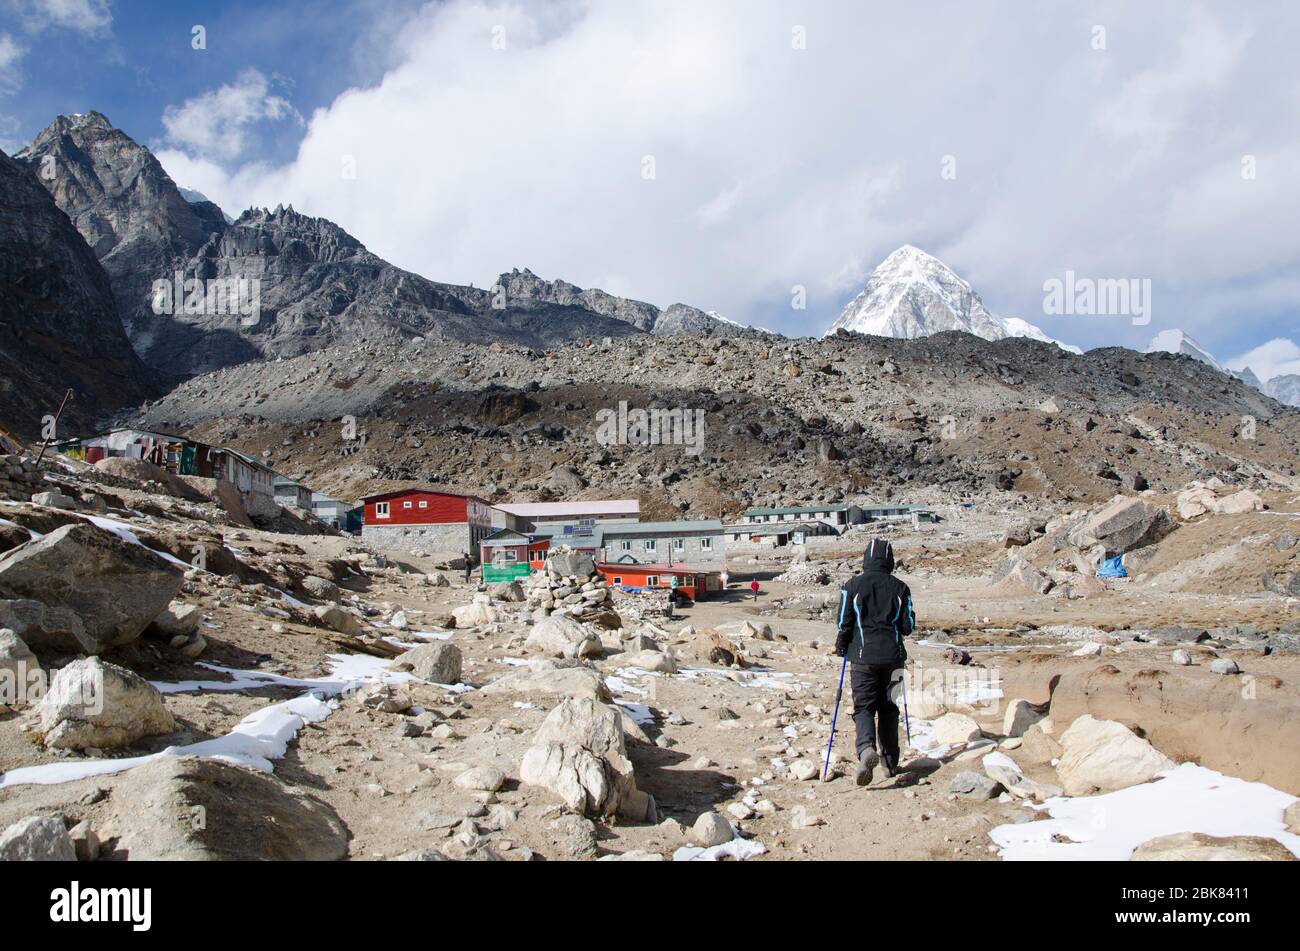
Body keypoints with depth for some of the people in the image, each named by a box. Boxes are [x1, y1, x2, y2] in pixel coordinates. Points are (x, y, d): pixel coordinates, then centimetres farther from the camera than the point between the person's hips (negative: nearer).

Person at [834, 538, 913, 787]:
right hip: (892, 655, 2)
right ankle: (890, 762, 20)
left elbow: (844, 622, -6)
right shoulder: (900, 587, 1)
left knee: (863, 706, 1)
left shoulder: (853, 585, -5)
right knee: (888, 708, 14)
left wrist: (841, 648, 10)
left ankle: (866, 748, -26)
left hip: (863, 655, -2)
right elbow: (908, 626, 3)